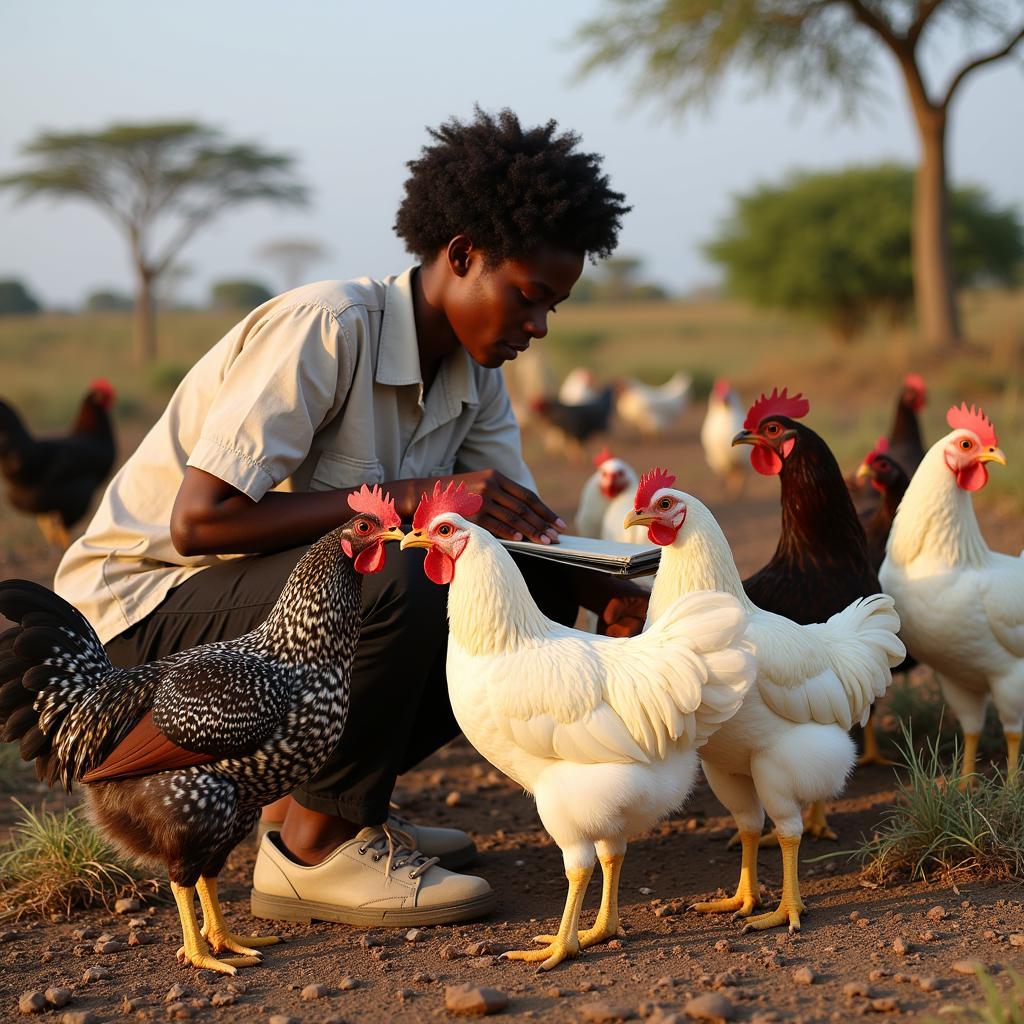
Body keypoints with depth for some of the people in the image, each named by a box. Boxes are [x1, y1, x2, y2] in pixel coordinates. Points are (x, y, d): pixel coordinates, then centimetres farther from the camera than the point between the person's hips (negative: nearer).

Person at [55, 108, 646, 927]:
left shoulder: (475, 378, 3)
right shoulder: (324, 329, -24)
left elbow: (523, 520, 3)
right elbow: (199, 520, -29)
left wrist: (608, 589, -20)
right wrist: (414, 496, -31)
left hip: (294, 587, 8)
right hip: (141, 603, -8)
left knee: (533, 589, -7)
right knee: (399, 578, -33)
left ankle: (321, 792, 4)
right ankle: (314, 846, -15)